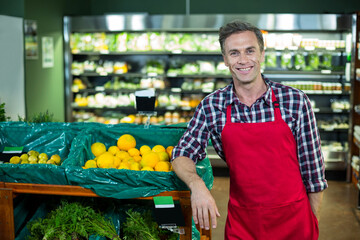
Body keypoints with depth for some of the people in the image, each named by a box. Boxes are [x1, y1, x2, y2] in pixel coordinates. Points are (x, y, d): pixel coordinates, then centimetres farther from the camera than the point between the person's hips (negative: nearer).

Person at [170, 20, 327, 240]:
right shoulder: (211, 106, -5)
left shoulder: (295, 101, -9)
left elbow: (312, 166, -3)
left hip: (293, 220, -1)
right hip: (241, 221, 2)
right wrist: (196, 184, -20)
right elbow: (182, 155, 0)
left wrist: (314, 222, 2)